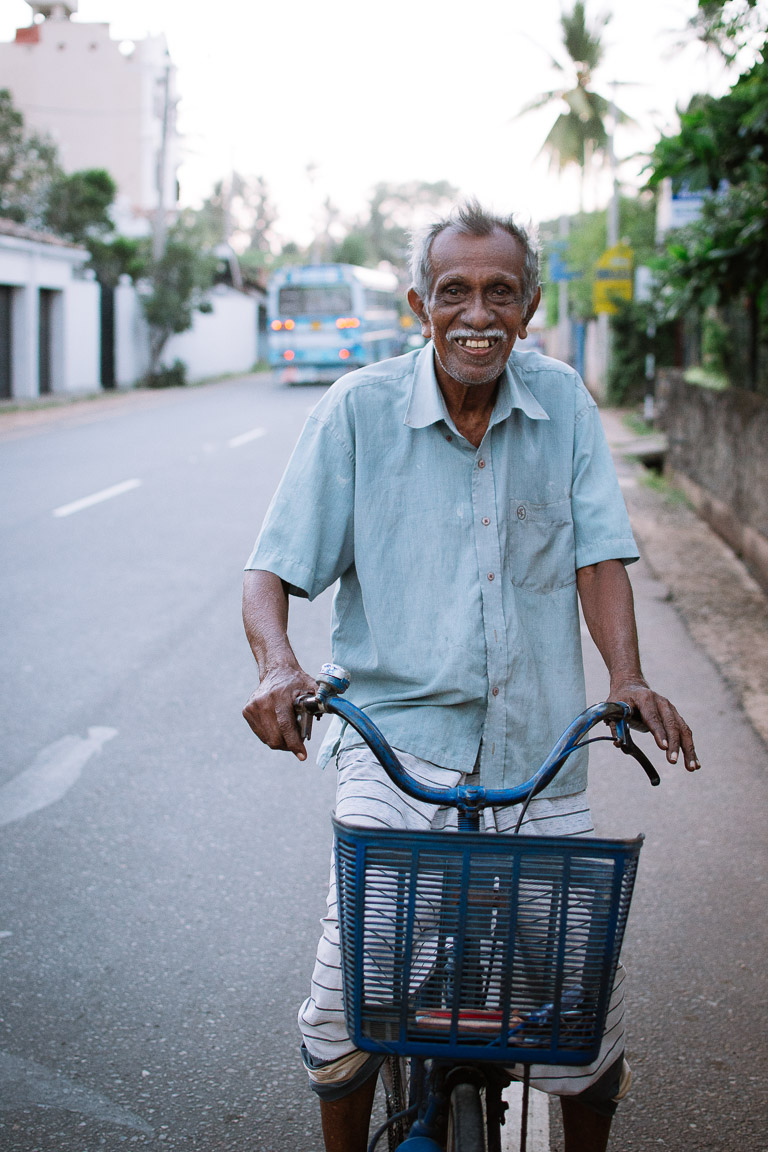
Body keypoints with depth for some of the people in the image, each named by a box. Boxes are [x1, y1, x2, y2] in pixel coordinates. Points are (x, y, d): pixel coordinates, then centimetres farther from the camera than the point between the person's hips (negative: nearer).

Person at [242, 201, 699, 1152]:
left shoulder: (563, 403, 3)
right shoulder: (359, 408, -4)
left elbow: (599, 551, 0)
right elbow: (272, 570, -4)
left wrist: (627, 680, -17)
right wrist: (277, 665, -24)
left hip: (537, 748, 2)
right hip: (400, 730, -2)